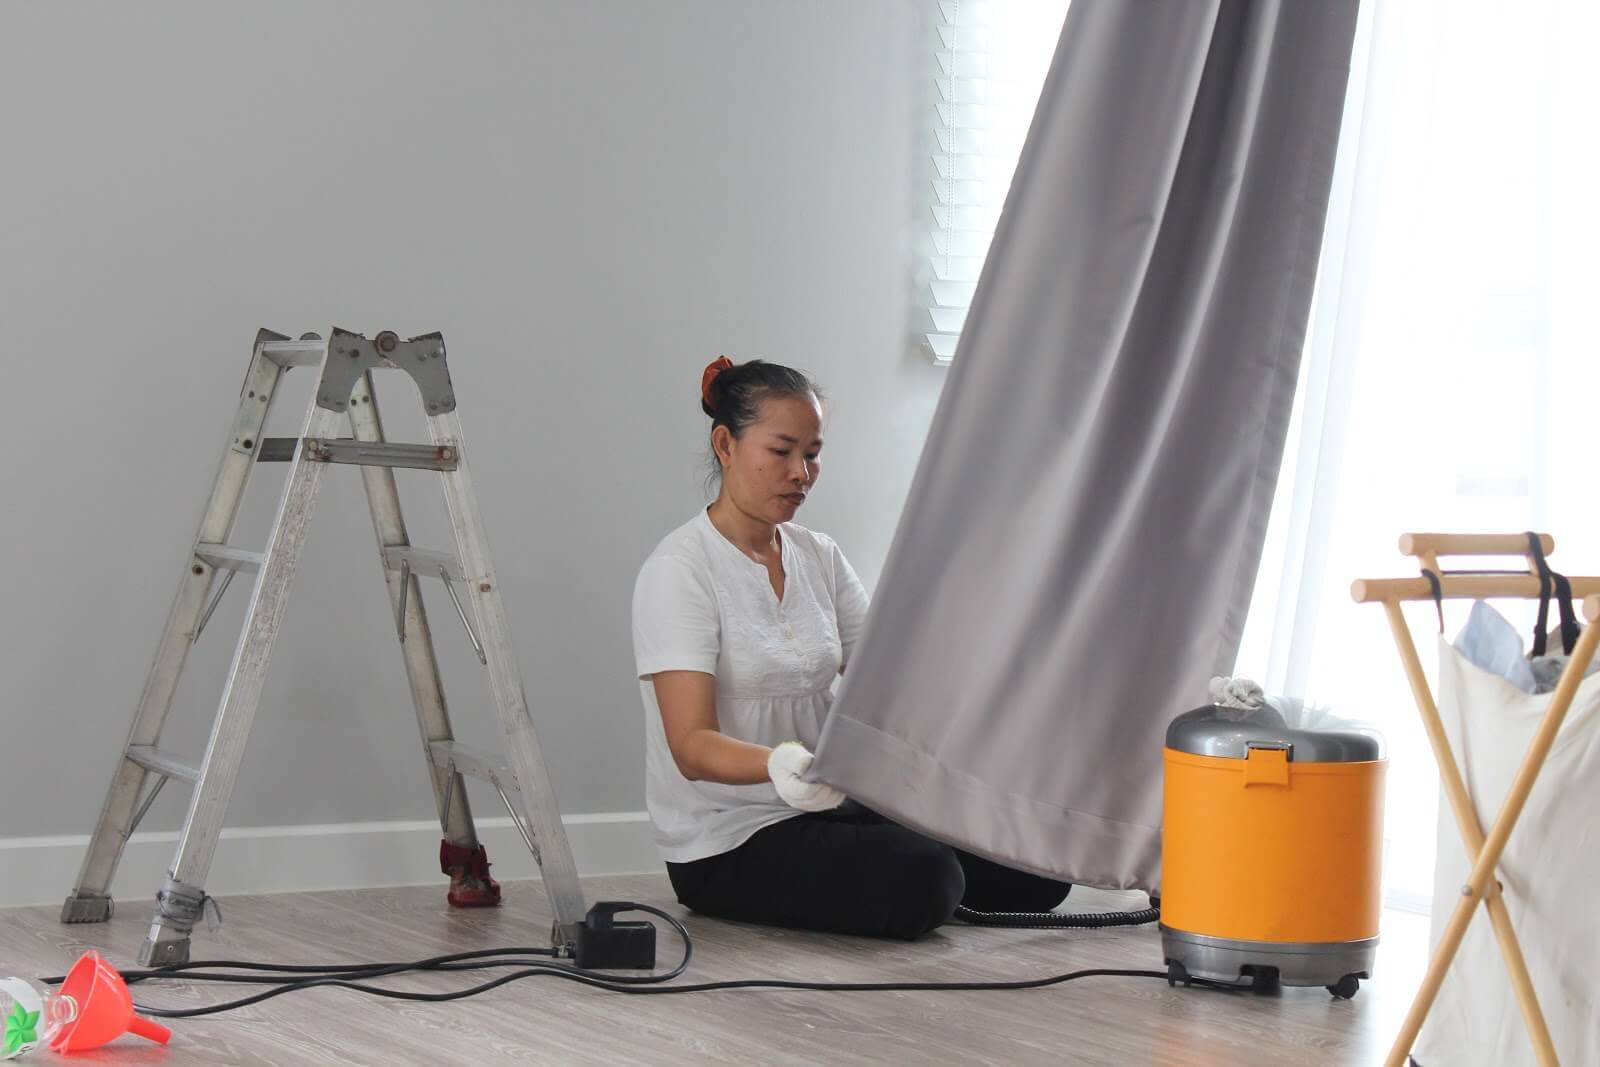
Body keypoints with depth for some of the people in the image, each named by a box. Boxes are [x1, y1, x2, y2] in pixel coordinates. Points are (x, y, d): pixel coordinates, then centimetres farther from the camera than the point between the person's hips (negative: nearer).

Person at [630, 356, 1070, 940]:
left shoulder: (821, 557, 10)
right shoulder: (679, 570, -11)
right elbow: (692, 745, -20)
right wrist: (783, 765, -40)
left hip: (829, 803, 6)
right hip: (726, 844, -6)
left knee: (1033, 872, -10)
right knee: (922, 881, -29)